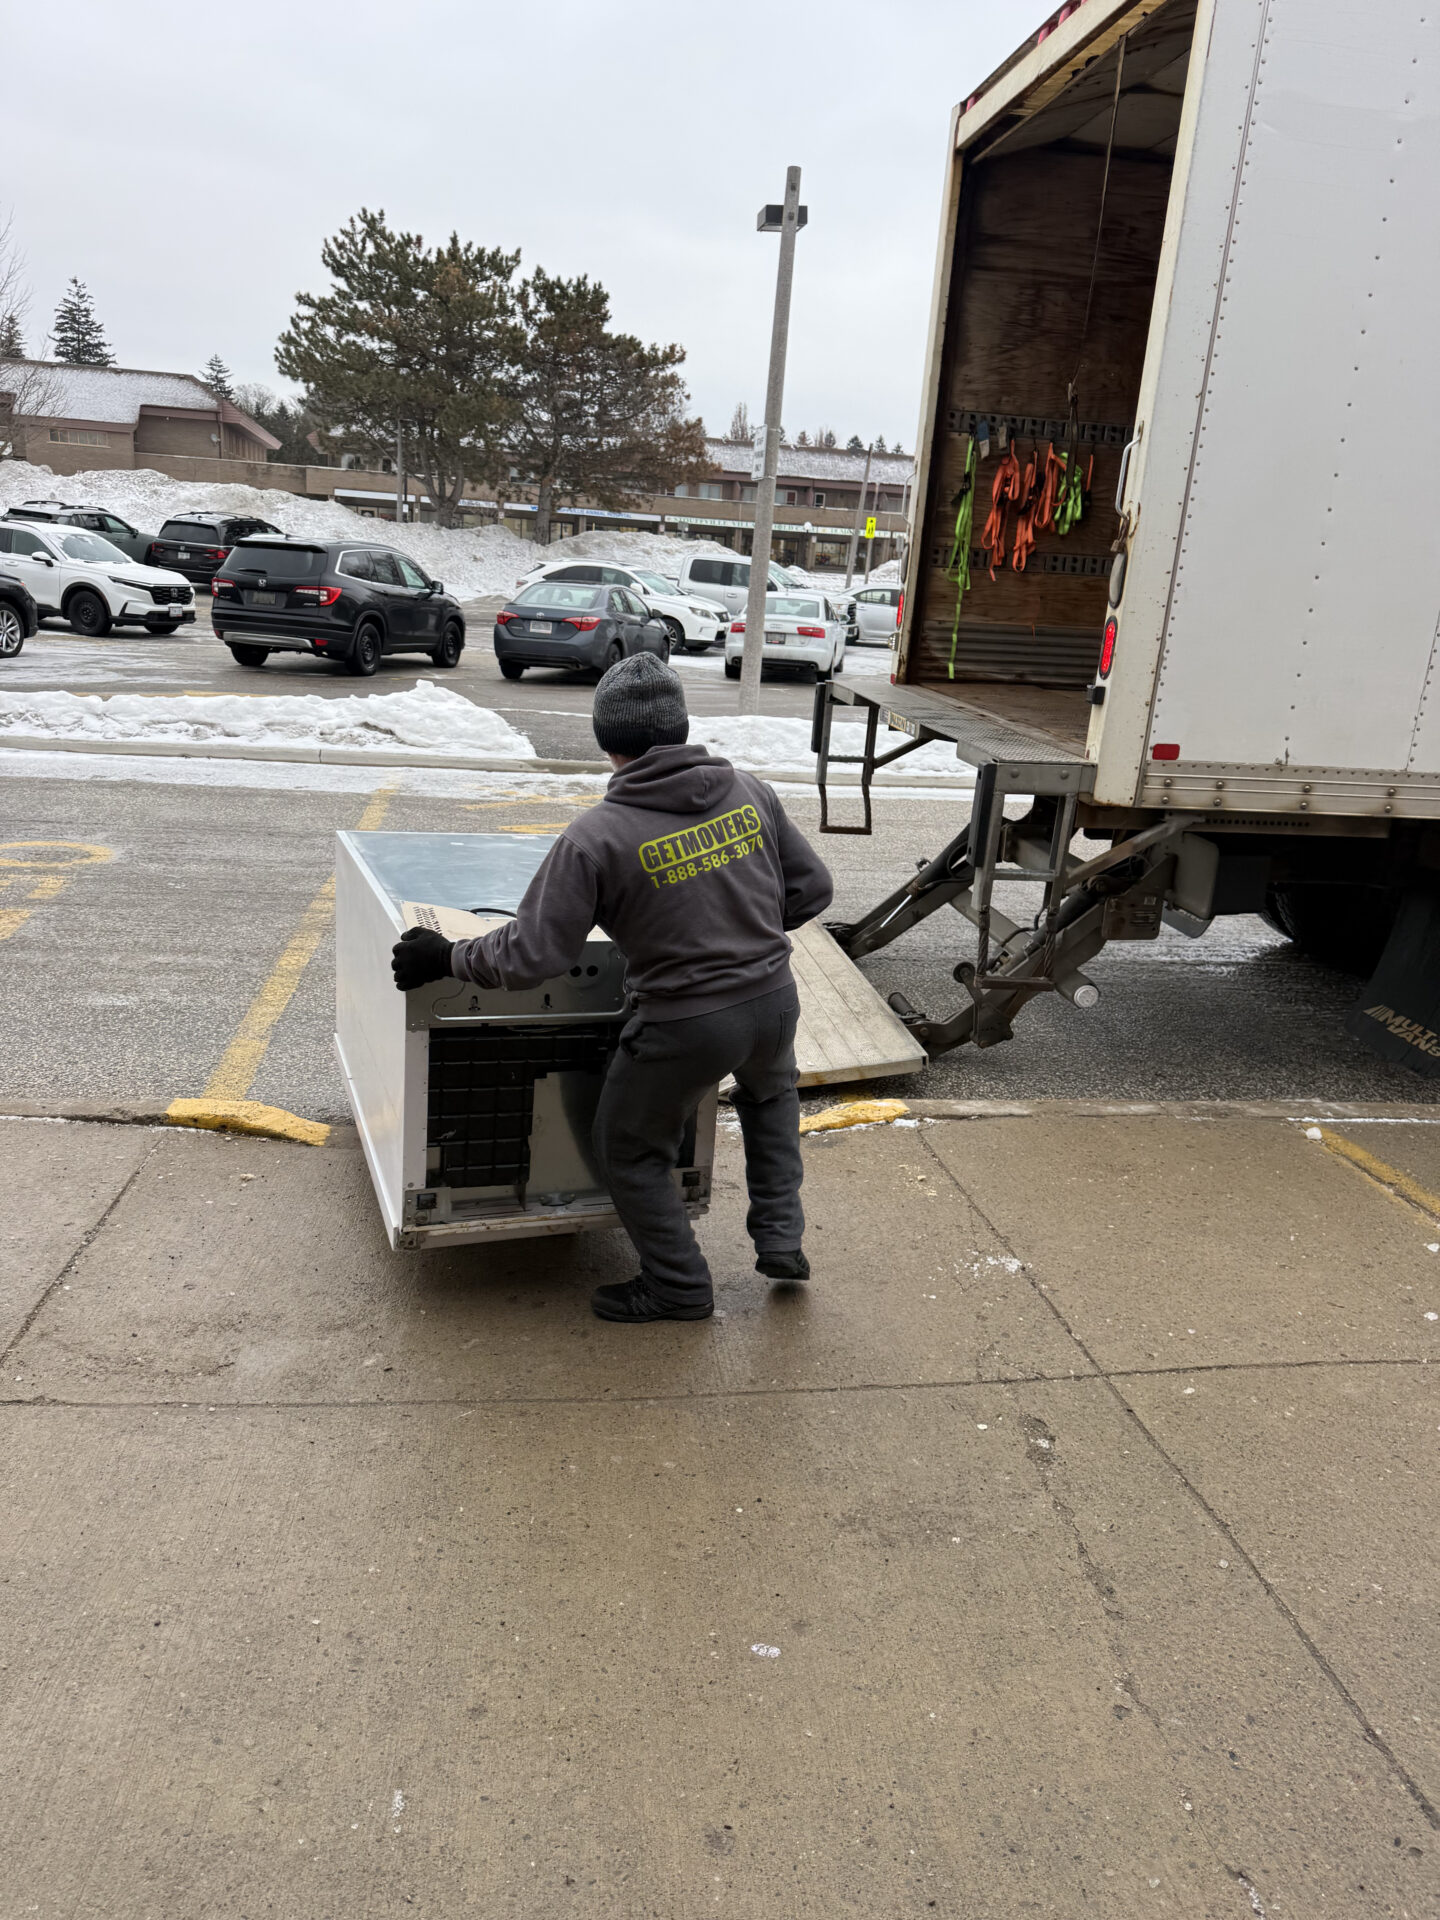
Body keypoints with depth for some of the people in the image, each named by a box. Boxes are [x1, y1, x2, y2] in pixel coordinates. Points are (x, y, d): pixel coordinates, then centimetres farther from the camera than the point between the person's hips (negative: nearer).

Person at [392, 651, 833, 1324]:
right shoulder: (749, 791, -3)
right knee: (770, 1094, 38)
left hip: (685, 1026, -5)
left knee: (631, 1150, 21)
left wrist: (446, 958, 0)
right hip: (773, 999, 5)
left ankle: (680, 1287, 31)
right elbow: (812, 888, 6)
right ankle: (780, 1238, 34)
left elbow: (532, 954, -16)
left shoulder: (595, 837, -17)